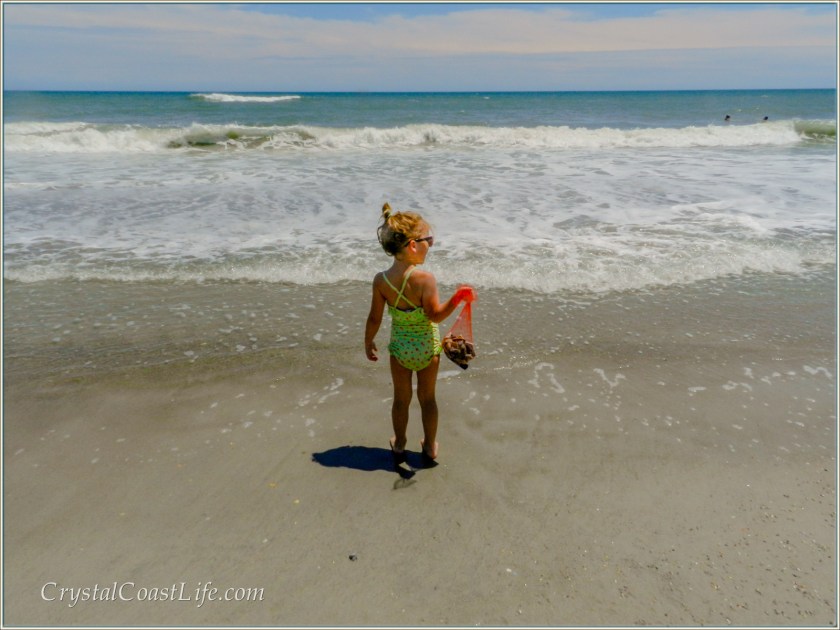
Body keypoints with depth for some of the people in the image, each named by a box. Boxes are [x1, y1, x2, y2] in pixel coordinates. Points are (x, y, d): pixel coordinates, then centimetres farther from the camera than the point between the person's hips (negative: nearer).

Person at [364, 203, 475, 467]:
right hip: (427, 347, -2)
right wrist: (458, 297, -23)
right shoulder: (425, 279, -23)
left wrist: (368, 342, 10)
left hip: (399, 348, 2)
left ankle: (399, 445, 37)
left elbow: (374, 318, -5)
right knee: (427, 397, 18)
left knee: (401, 398, 20)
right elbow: (435, 315, -24)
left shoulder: (381, 280, -12)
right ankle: (430, 447, 33)